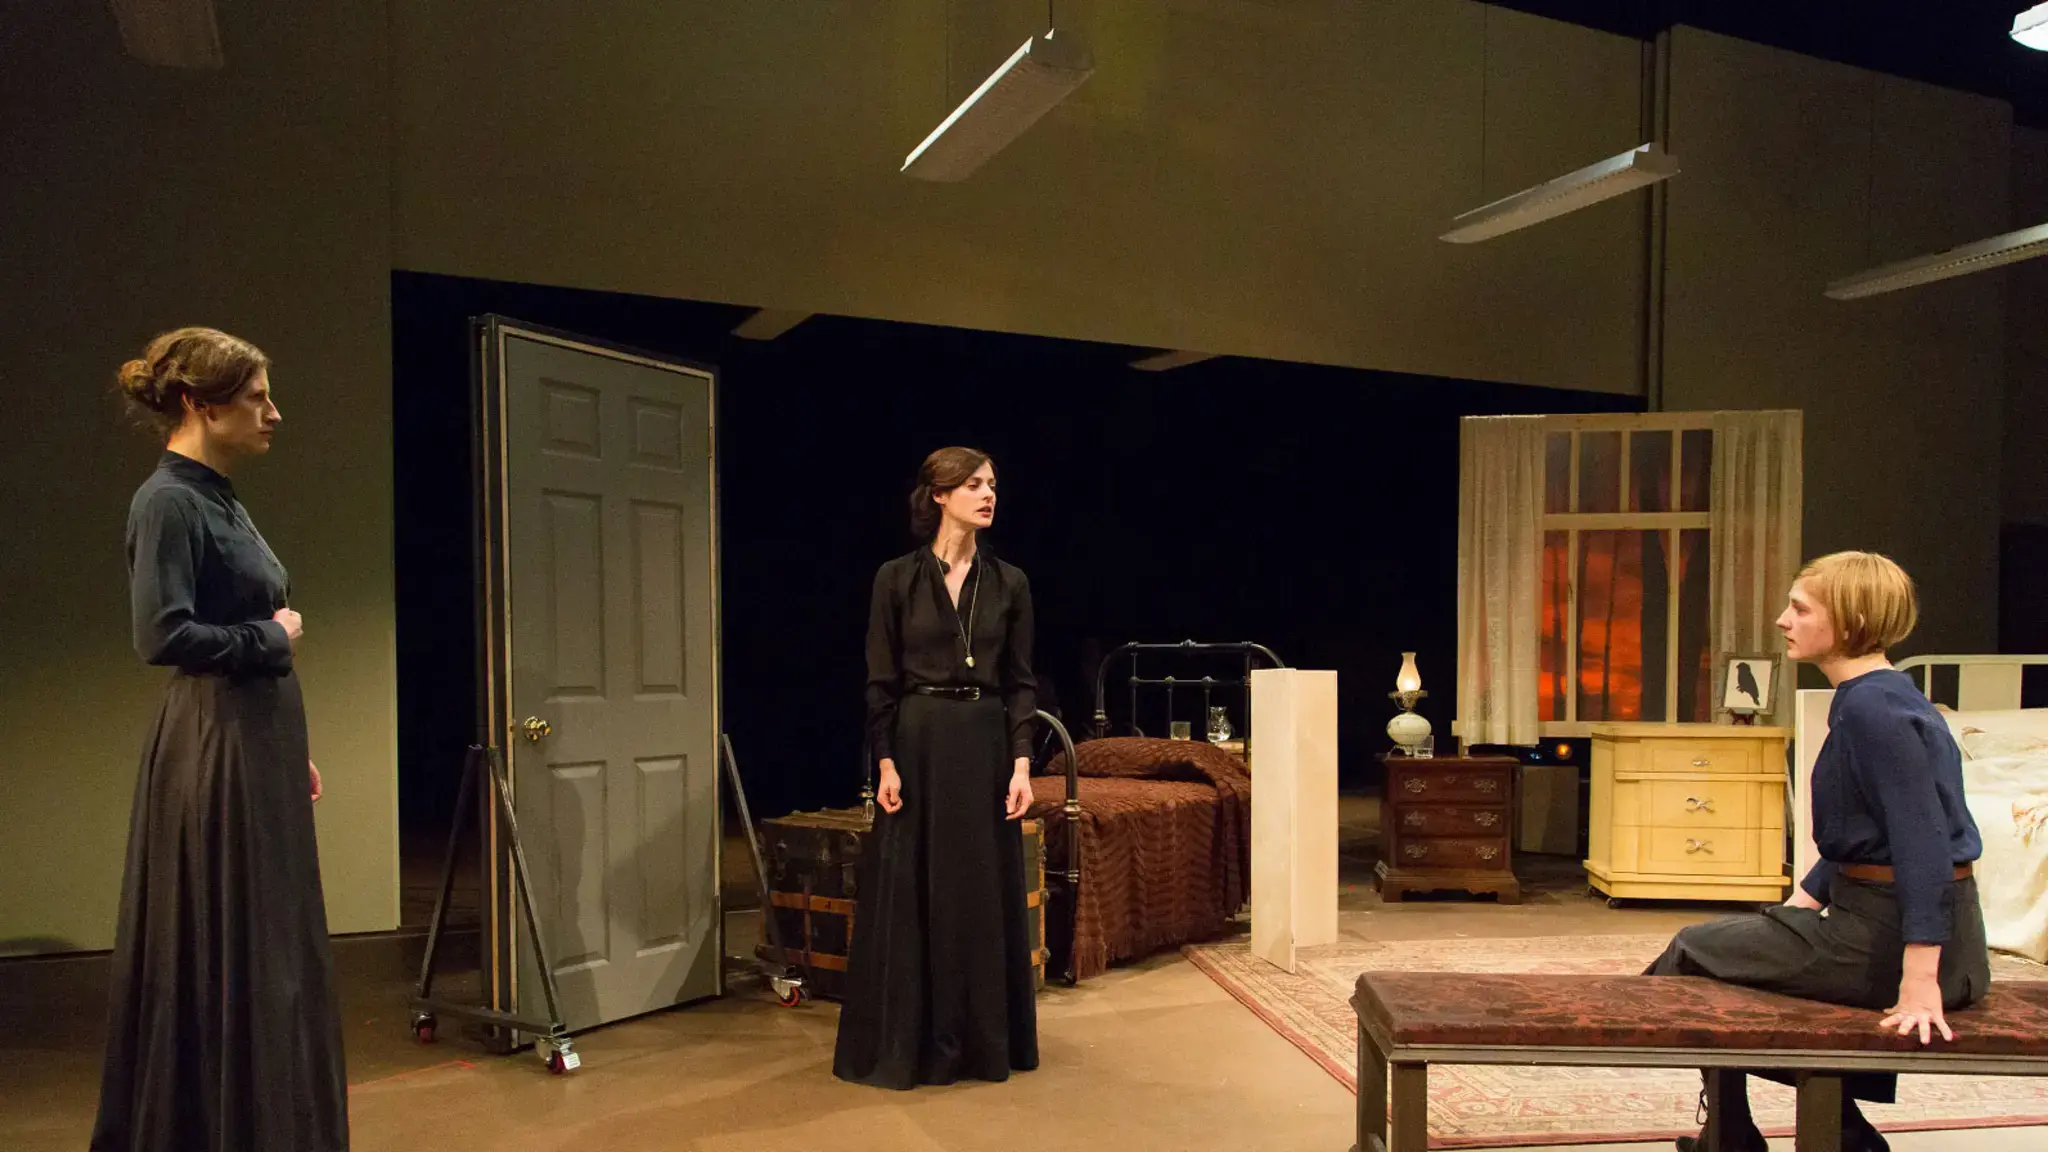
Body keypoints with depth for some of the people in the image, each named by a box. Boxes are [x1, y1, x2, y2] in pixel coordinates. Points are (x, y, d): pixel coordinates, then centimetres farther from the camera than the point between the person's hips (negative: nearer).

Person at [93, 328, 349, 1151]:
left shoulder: (219, 499, 14)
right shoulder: (168, 501, -13)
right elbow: (164, 637, -24)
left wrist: (294, 753, 19)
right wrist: (274, 636, -10)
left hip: (259, 748, 9)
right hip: (215, 754, -9)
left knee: (269, 956, 15)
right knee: (219, 963, 0)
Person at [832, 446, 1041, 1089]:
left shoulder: (1009, 583, 5)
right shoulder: (898, 578, -2)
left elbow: (1021, 682, 5)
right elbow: (881, 681, -2)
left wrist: (1021, 762, -4)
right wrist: (886, 763, -9)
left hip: (986, 745, 3)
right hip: (919, 743, -2)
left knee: (986, 894, 8)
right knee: (911, 894, 2)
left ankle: (986, 1041, 22)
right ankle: (904, 1045, 15)